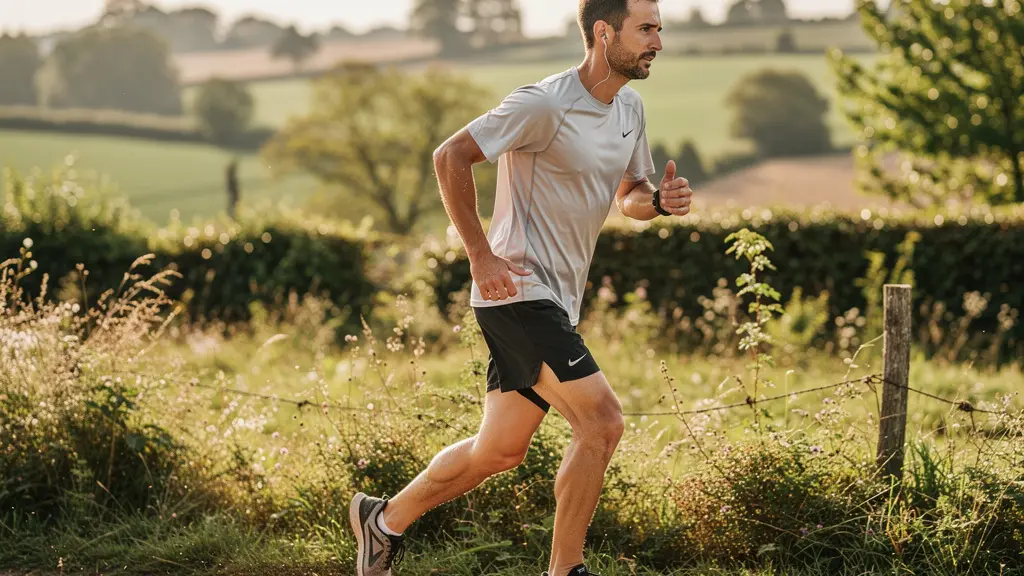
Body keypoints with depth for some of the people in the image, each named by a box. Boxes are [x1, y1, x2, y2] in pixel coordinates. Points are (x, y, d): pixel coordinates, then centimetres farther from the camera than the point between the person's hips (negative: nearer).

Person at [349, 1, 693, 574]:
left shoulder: (631, 108, 10)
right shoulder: (545, 105, -16)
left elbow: (627, 195, 21)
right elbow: (450, 156, -15)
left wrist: (658, 200, -3)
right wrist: (482, 257, -16)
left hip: (557, 301, 9)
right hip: (519, 291, -9)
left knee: (501, 451, 14)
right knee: (603, 420, -16)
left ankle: (387, 519, 31)